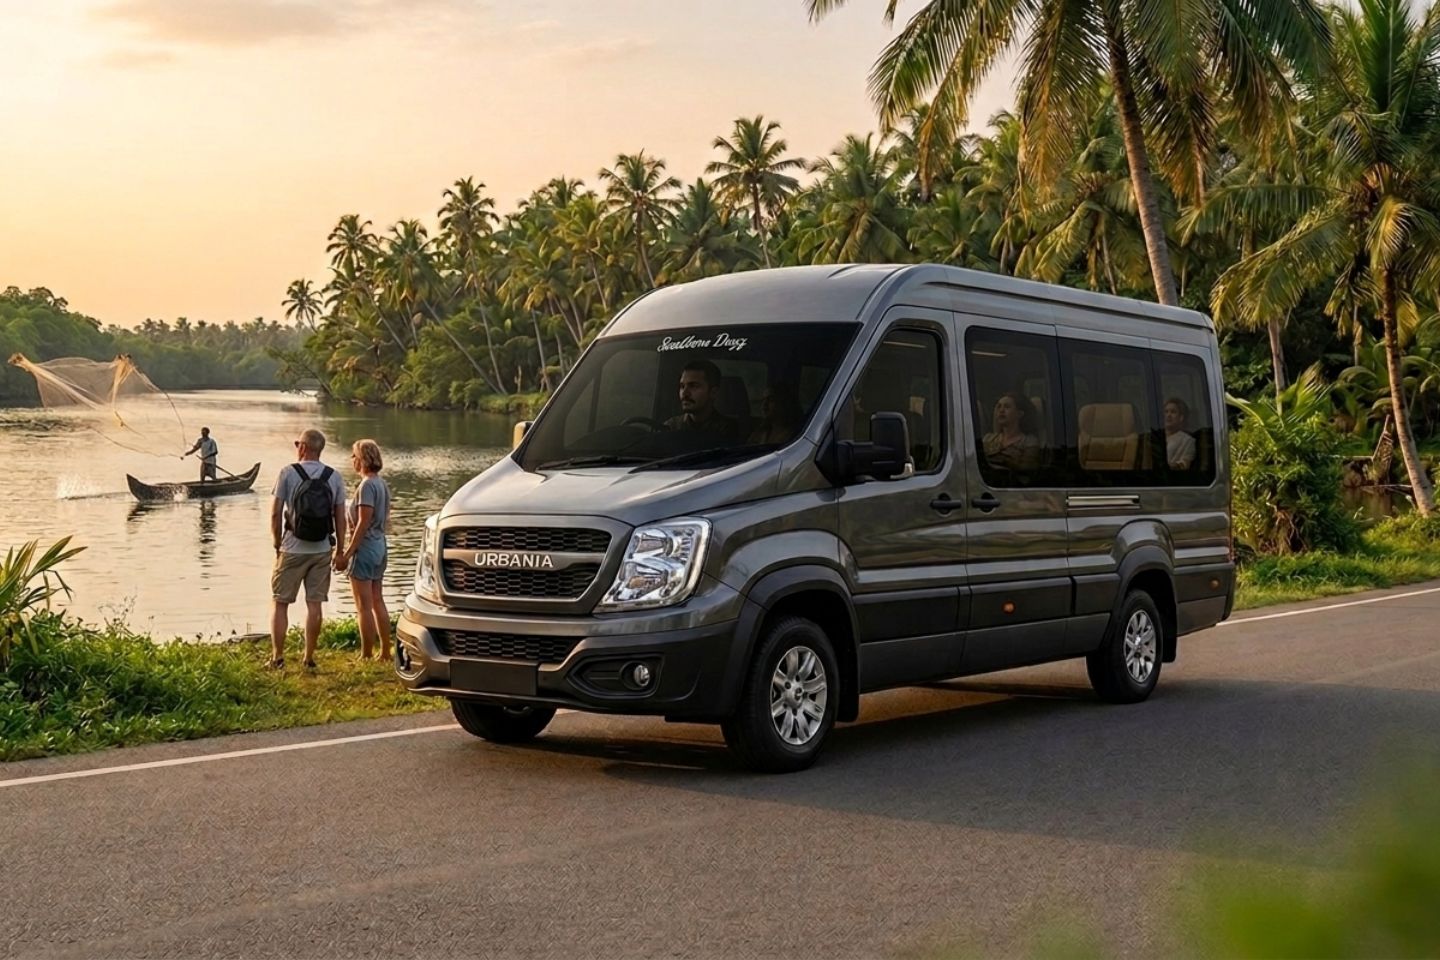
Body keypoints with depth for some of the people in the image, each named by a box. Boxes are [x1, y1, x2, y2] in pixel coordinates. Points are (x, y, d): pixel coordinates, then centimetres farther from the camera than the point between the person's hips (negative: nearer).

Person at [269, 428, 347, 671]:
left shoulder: (288, 473, -7)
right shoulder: (334, 477, 2)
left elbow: (275, 513, -7)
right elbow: (340, 518, 2)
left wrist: (277, 544, 6)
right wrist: (340, 550, 11)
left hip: (292, 550, -3)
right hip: (322, 550, 3)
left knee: (280, 603, 6)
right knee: (314, 604, 7)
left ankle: (278, 658, 6)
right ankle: (309, 658, 10)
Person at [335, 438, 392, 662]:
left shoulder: (367, 486, -17)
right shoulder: (382, 485, 10)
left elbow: (363, 522, -21)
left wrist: (347, 553, -18)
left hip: (365, 547, -9)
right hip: (380, 546, 9)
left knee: (364, 606, -4)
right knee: (377, 603, 15)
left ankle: (366, 656, 0)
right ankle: (385, 652, 19)